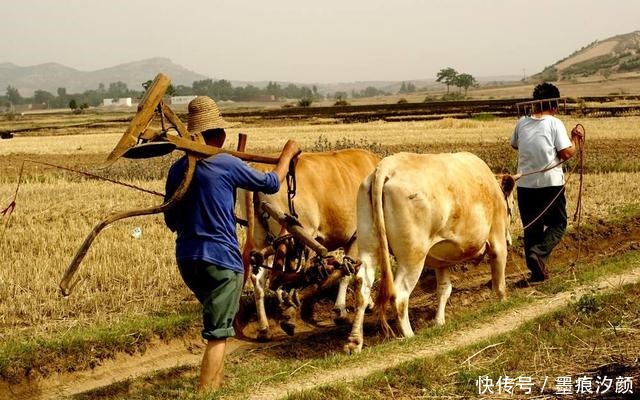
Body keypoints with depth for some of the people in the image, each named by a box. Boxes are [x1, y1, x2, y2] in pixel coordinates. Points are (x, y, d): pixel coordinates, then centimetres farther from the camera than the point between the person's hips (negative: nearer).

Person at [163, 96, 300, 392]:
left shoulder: (177, 169, 6)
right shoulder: (227, 165, -11)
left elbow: (171, 220, 12)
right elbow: (272, 184, 2)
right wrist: (287, 154, 19)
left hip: (186, 258, 7)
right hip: (220, 258, -7)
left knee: (215, 318, 28)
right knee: (218, 333, -1)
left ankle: (216, 379, 39)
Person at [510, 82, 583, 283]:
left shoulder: (522, 123, 5)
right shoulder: (555, 123, -7)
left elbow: (514, 145, 22)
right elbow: (566, 153, -12)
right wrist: (575, 140, 5)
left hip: (525, 184, 3)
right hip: (551, 183, -3)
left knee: (531, 228, 12)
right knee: (557, 224, 11)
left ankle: (537, 271, 12)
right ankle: (539, 253, -14)